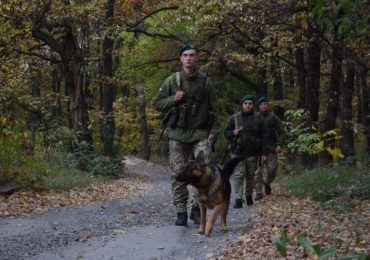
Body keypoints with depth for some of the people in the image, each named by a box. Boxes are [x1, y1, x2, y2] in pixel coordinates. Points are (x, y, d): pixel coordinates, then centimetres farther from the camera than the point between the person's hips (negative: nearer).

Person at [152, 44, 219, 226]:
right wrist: (173, 100, -9)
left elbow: (213, 109, 9)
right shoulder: (172, 81, 3)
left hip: (201, 134, -1)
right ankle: (181, 212, 12)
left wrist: (213, 131, 0)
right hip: (178, 135, 1)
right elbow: (156, 103, 8)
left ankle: (197, 208, 1)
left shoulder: (205, 81, 5)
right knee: (178, 175, 3)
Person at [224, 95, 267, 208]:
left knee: (250, 175, 10)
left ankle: (249, 196, 26)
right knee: (238, 175, -8)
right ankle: (238, 199, -8)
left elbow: (263, 136, 4)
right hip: (238, 152, -1)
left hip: (252, 152, 1)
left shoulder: (258, 117, 4)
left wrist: (264, 152, -1)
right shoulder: (235, 117, 4)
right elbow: (226, 132, 11)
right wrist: (233, 133, -12)